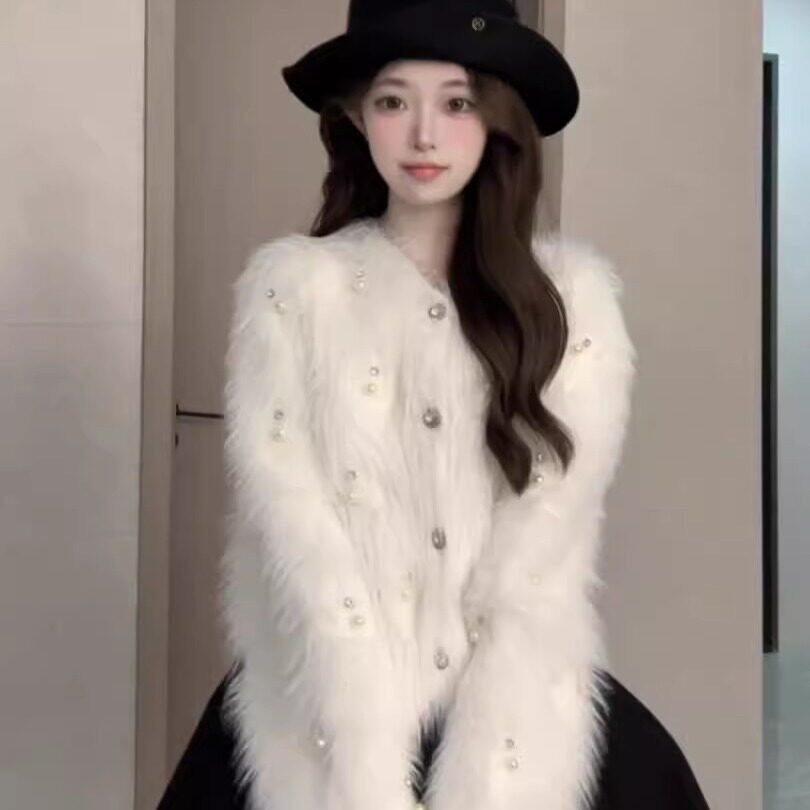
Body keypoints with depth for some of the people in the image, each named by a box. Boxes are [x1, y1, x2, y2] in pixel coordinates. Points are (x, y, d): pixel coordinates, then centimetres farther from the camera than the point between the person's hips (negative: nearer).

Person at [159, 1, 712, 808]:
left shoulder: (574, 291, 1)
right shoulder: (290, 285, -1)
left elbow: (546, 555, -6)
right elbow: (301, 543, -8)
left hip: (512, 702, 1)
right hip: (320, 712, -1)